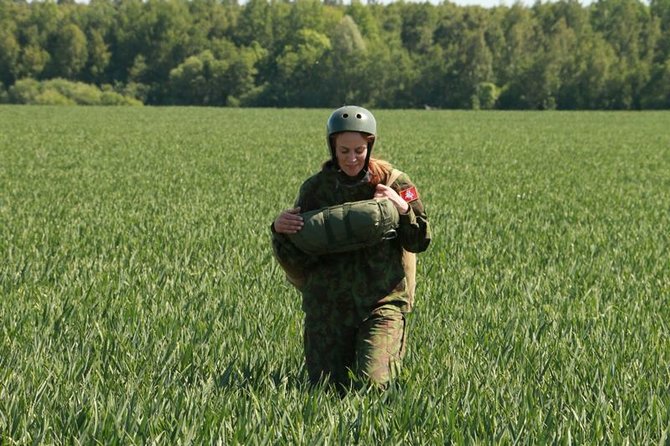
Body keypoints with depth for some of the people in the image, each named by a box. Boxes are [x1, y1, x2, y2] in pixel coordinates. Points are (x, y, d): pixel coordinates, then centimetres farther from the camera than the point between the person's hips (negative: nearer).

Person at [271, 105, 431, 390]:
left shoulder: (393, 183, 0)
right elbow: (298, 260, 0)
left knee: (371, 382, -15)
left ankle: (393, 351, 20)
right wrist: (281, 232, -21)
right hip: (328, 303, 2)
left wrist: (404, 210, -17)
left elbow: (420, 243, 1)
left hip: (381, 300, -2)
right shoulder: (315, 188, 1)